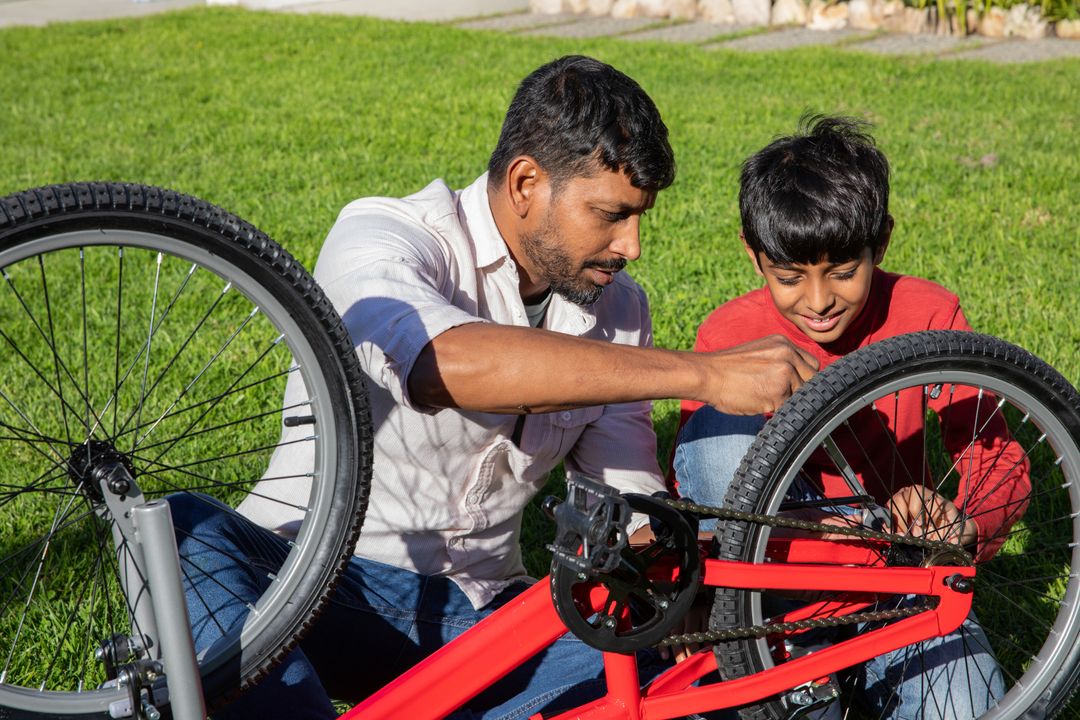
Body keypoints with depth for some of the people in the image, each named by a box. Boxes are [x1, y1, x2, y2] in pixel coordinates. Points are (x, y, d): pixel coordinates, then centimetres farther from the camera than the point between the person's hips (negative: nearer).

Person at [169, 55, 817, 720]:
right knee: (189, 533, -34)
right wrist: (703, 373, -39)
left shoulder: (616, 308, 5)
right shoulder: (380, 236, -15)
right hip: (315, 581, -4)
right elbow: (451, 364, -38)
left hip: (478, 614, 5)